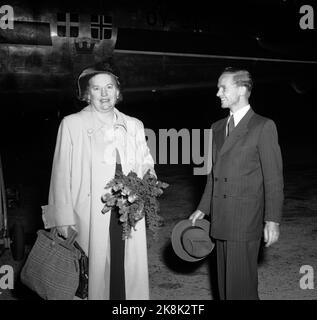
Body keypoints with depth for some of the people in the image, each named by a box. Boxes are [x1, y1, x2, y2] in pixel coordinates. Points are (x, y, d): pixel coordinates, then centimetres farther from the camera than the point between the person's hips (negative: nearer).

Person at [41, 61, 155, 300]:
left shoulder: (134, 126, 12)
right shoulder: (72, 124, 2)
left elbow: (146, 164, 19)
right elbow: (61, 174, -1)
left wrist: (148, 175, -5)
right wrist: (63, 217, -6)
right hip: (90, 215, -3)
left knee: (130, 270, 4)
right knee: (94, 270, 0)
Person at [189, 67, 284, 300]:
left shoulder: (263, 127, -5)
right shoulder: (217, 128, 14)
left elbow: (274, 178, -7)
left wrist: (272, 220, -11)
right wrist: (203, 208, 15)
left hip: (246, 222, -6)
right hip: (220, 220, 6)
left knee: (241, 287, -3)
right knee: (225, 282, 14)